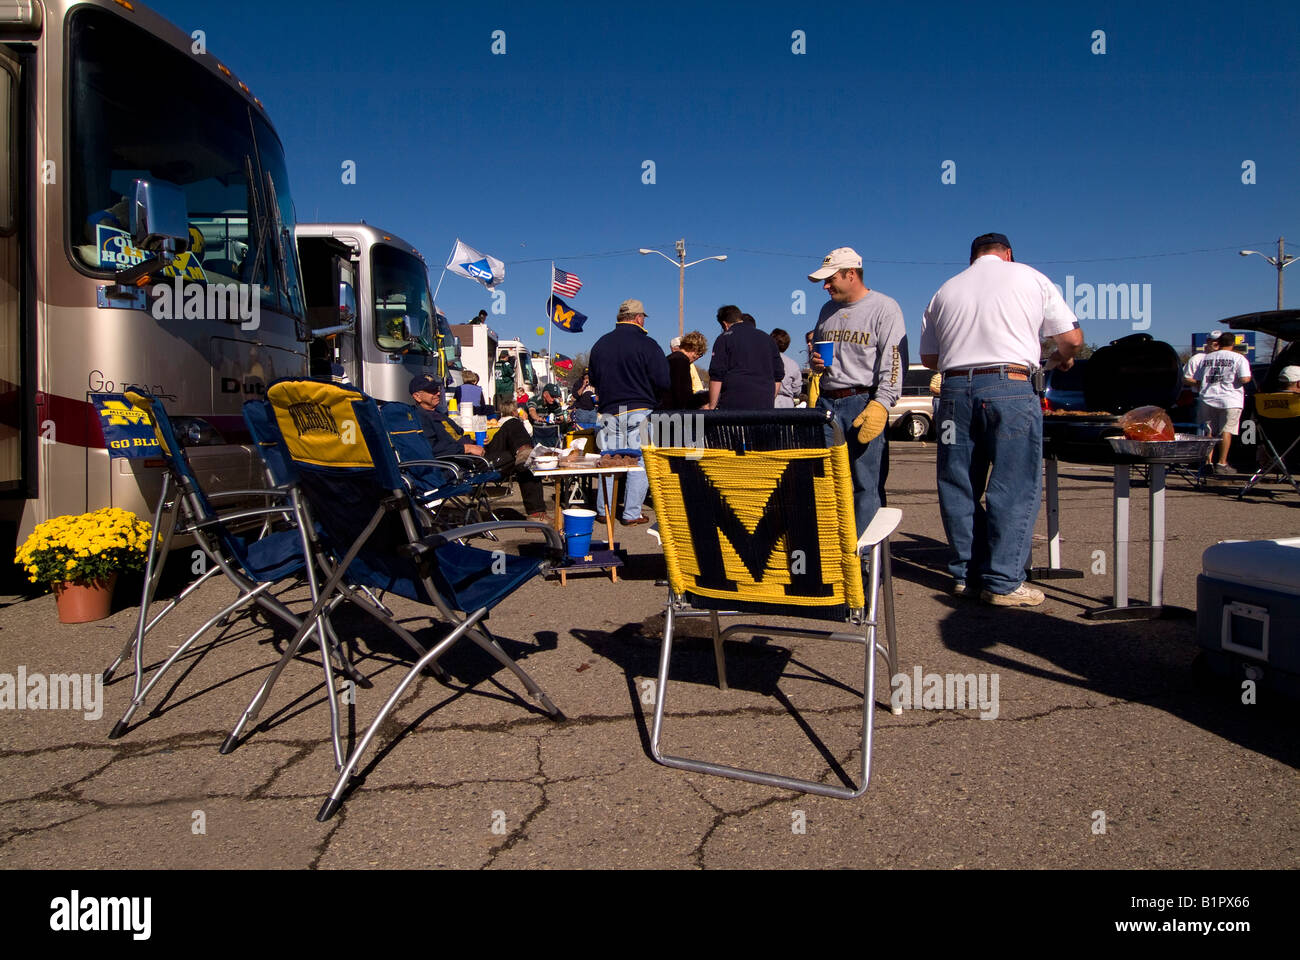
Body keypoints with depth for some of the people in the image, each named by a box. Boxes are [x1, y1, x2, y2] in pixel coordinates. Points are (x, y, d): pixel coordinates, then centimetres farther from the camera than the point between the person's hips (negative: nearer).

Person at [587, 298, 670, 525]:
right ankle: (632, 513, 3)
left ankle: (603, 509, 18)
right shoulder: (647, 345, -8)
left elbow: (593, 379, 16)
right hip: (639, 411, -5)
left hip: (609, 411, 5)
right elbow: (663, 382, -10)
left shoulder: (600, 344, 7)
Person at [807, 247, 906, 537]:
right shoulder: (828, 310, 19)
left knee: (867, 486, -5)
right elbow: (814, 347, 33)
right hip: (826, 404, 6)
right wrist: (814, 360, 8)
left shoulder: (884, 307, -1)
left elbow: (894, 360, -10)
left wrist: (881, 404, -20)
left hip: (864, 404, -6)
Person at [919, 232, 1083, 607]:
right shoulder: (1030, 277, 10)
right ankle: (1002, 583, 2)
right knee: (1014, 488, 1)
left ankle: (965, 572, 18)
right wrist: (1062, 359, 31)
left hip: (956, 389, 3)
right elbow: (1072, 338, 9)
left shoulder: (945, 290, 17)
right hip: (1010, 388, -3)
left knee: (959, 485, 11)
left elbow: (928, 357, 18)